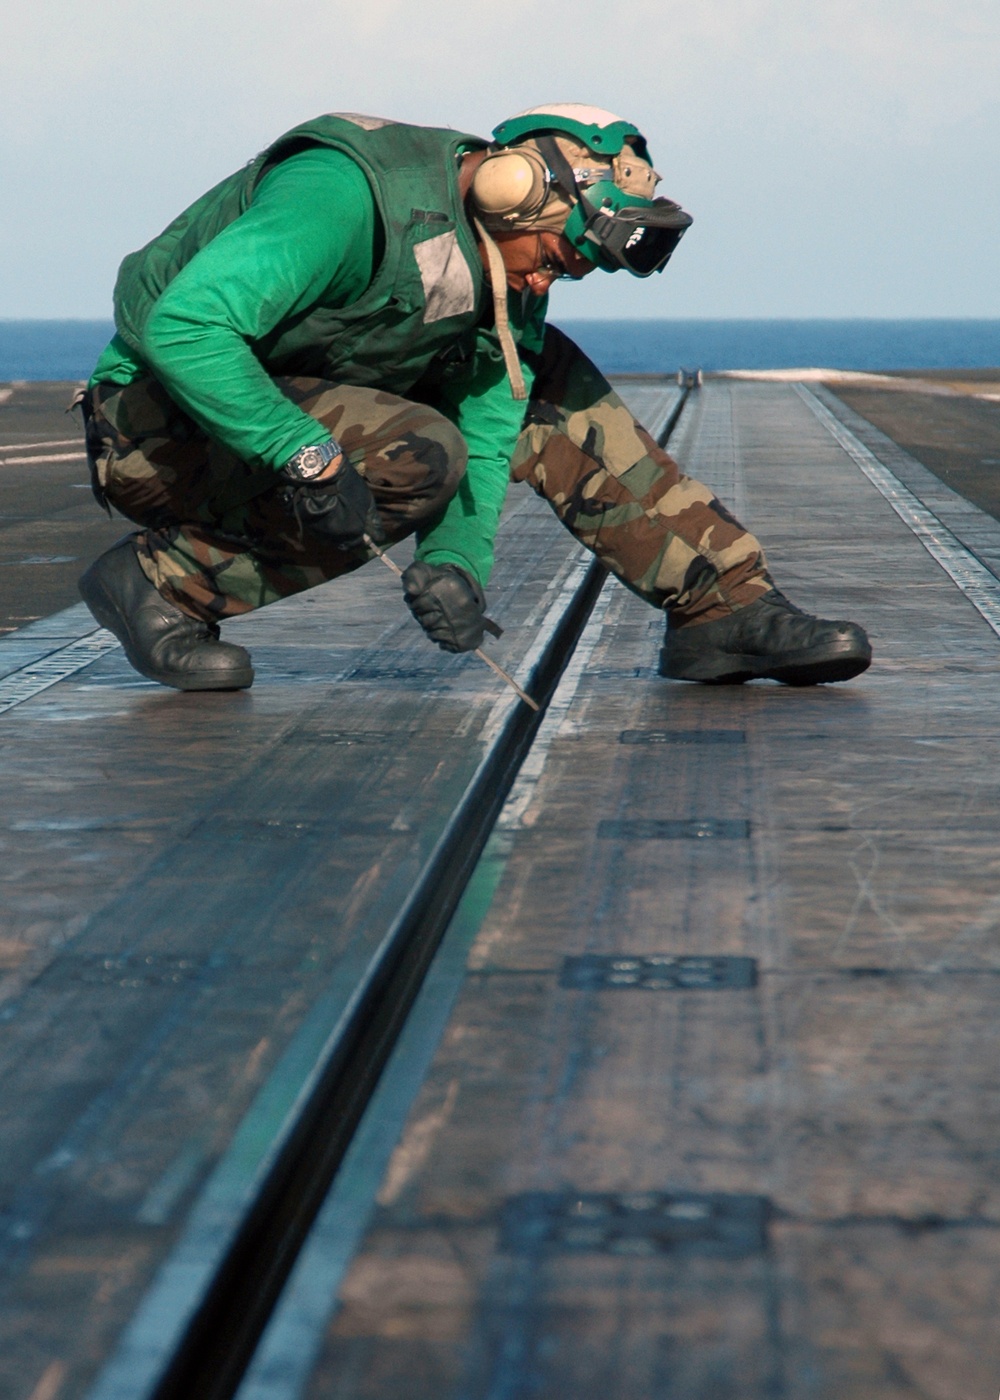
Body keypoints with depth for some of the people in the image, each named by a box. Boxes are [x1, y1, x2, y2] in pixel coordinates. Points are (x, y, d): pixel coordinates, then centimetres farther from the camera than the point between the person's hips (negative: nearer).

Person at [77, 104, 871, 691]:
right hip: (159, 429, -8)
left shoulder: (510, 287, 0)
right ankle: (162, 582, -17)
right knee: (416, 458, -32)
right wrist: (309, 457, -38)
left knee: (547, 386, -1)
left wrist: (458, 563, -22)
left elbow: (483, 444, -2)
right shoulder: (349, 193, -27)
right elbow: (181, 325, -37)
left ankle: (721, 609, 0)